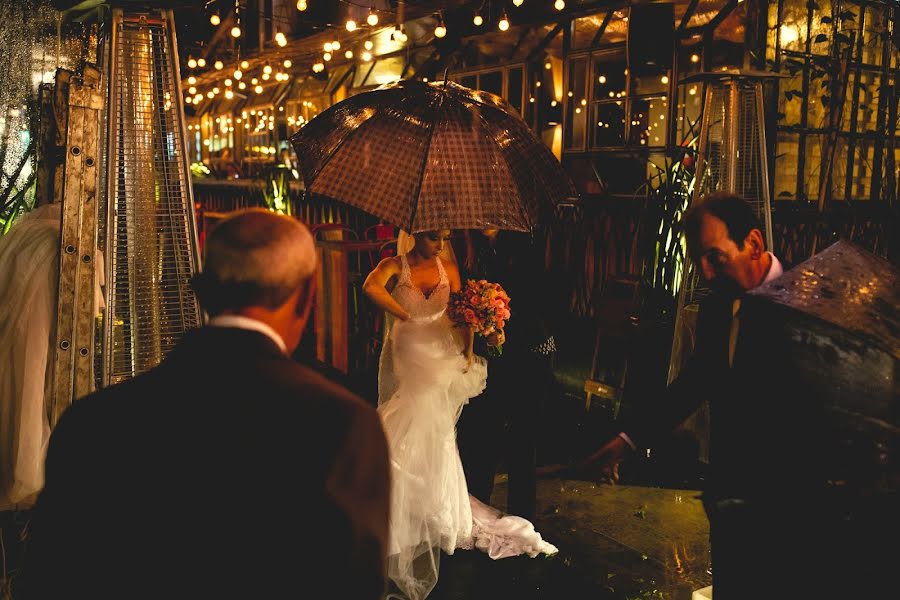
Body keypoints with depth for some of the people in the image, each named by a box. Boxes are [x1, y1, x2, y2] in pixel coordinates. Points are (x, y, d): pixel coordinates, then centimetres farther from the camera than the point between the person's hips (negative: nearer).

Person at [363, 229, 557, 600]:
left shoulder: (449, 270, 5)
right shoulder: (394, 267, -6)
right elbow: (371, 287, -28)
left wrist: (468, 351, -13)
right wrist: (406, 315, -22)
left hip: (442, 362, 3)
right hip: (405, 364, -3)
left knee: (434, 439, 12)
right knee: (405, 441, 1)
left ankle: (436, 513, 28)